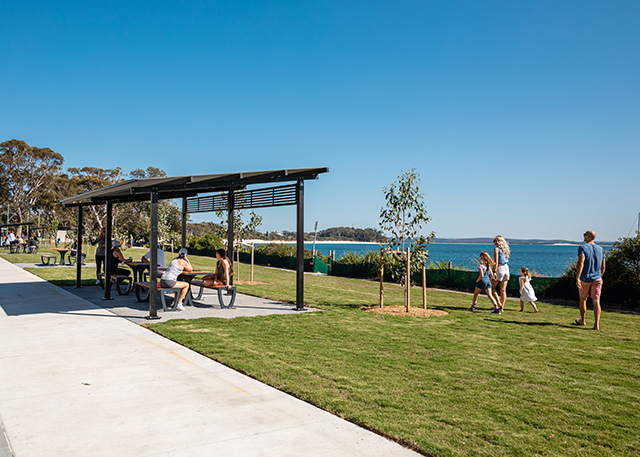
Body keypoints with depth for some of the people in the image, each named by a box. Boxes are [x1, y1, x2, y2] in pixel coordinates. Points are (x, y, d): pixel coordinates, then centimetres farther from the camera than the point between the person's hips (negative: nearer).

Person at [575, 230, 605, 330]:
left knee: (583, 299, 15)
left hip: (585, 278, -3)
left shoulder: (582, 248, -9)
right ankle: (596, 324, -12)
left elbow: (581, 263, -21)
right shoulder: (601, 249, 8)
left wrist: (577, 278, -26)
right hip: (597, 279, 3)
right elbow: (603, 267, 11)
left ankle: (582, 320, 30)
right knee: (596, 301, -1)